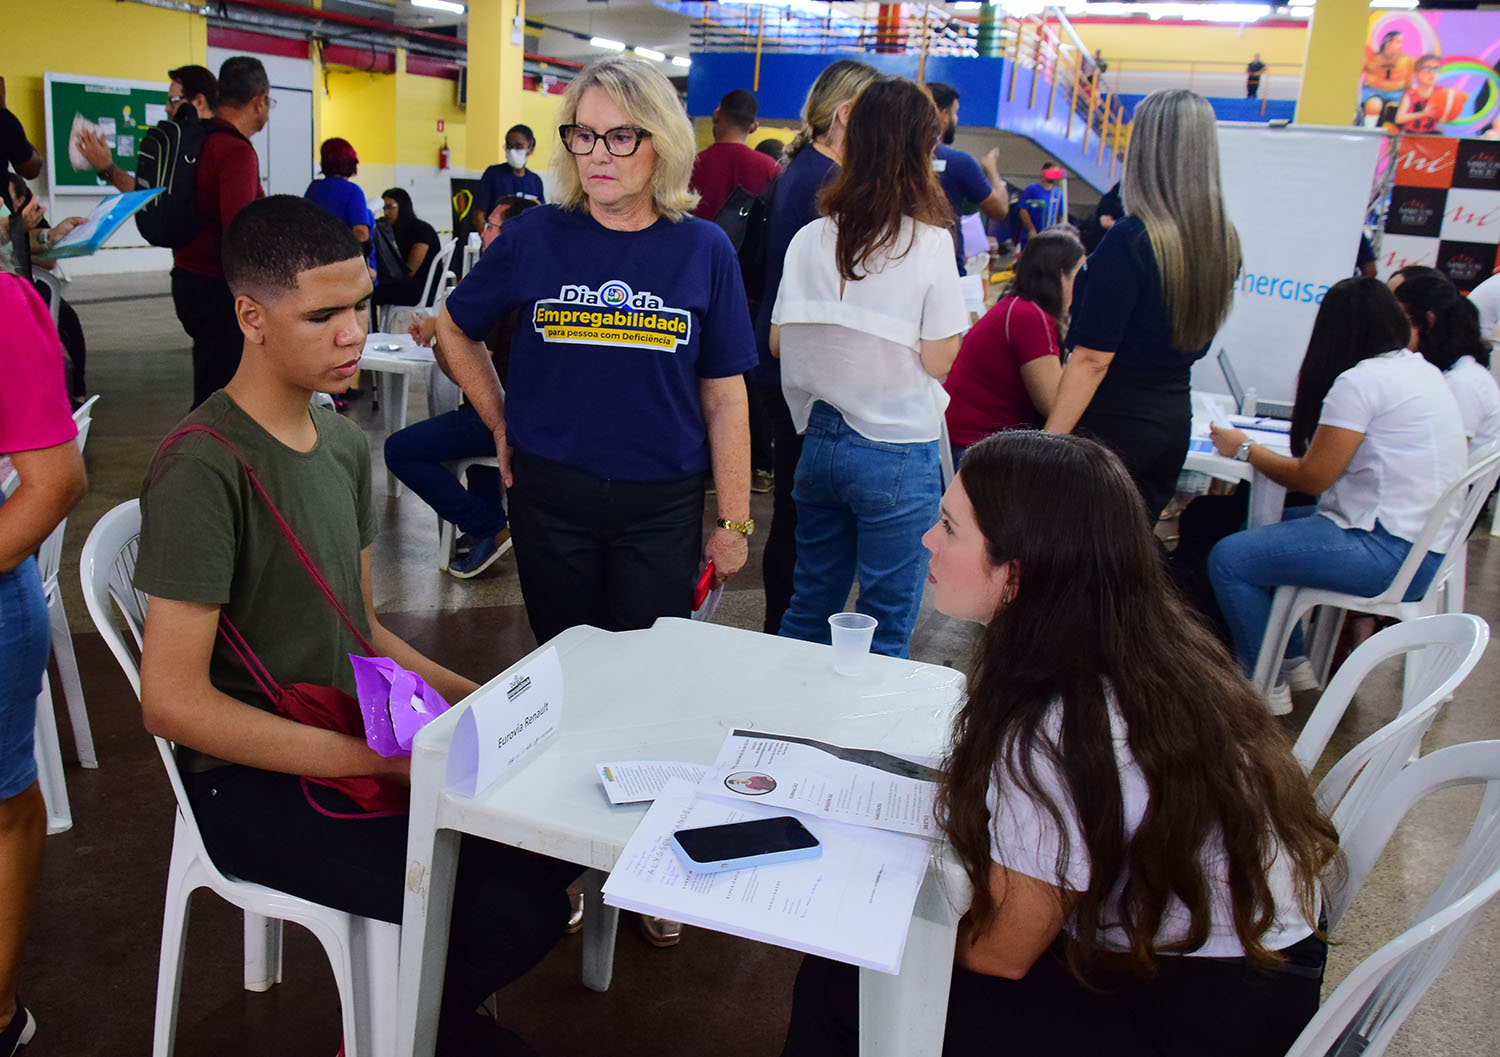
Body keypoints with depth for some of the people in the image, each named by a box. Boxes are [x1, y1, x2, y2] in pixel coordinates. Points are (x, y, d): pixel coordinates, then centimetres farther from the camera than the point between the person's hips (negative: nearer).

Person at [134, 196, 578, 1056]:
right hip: (252, 783, -8)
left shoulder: (346, 445, 9)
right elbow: (173, 701, -21)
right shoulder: (202, 467, -18)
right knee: (517, 911, -22)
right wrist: (373, 758, -24)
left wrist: (472, 698, 0)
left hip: (352, 742, 8)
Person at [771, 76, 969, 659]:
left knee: (807, 609, 19)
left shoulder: (812, 238, 0)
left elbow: (777, 342, 5)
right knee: (885, 630, 7)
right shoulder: (928, 243, -11)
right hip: (898, 453, -5)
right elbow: (938, 358, -12)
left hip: (819, 444, 5)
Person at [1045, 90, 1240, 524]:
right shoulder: (1225, 242, 4)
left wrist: (1049, 442, -17)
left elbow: (1092, 359, -20)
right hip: (1174, 419, 8)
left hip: (1112, 423, -7)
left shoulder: (1130, 240, -18)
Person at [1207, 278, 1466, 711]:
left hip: (1389, 552, -10)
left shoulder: (1361, 380, -15)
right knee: (1262, 524, 20)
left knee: (1228, 558, -12)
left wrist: (1244, 448, -1)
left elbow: (1311, 478, -13)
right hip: (1423, 542, 10)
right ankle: (1294, 659, 24)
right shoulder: (1422, 370, 12)